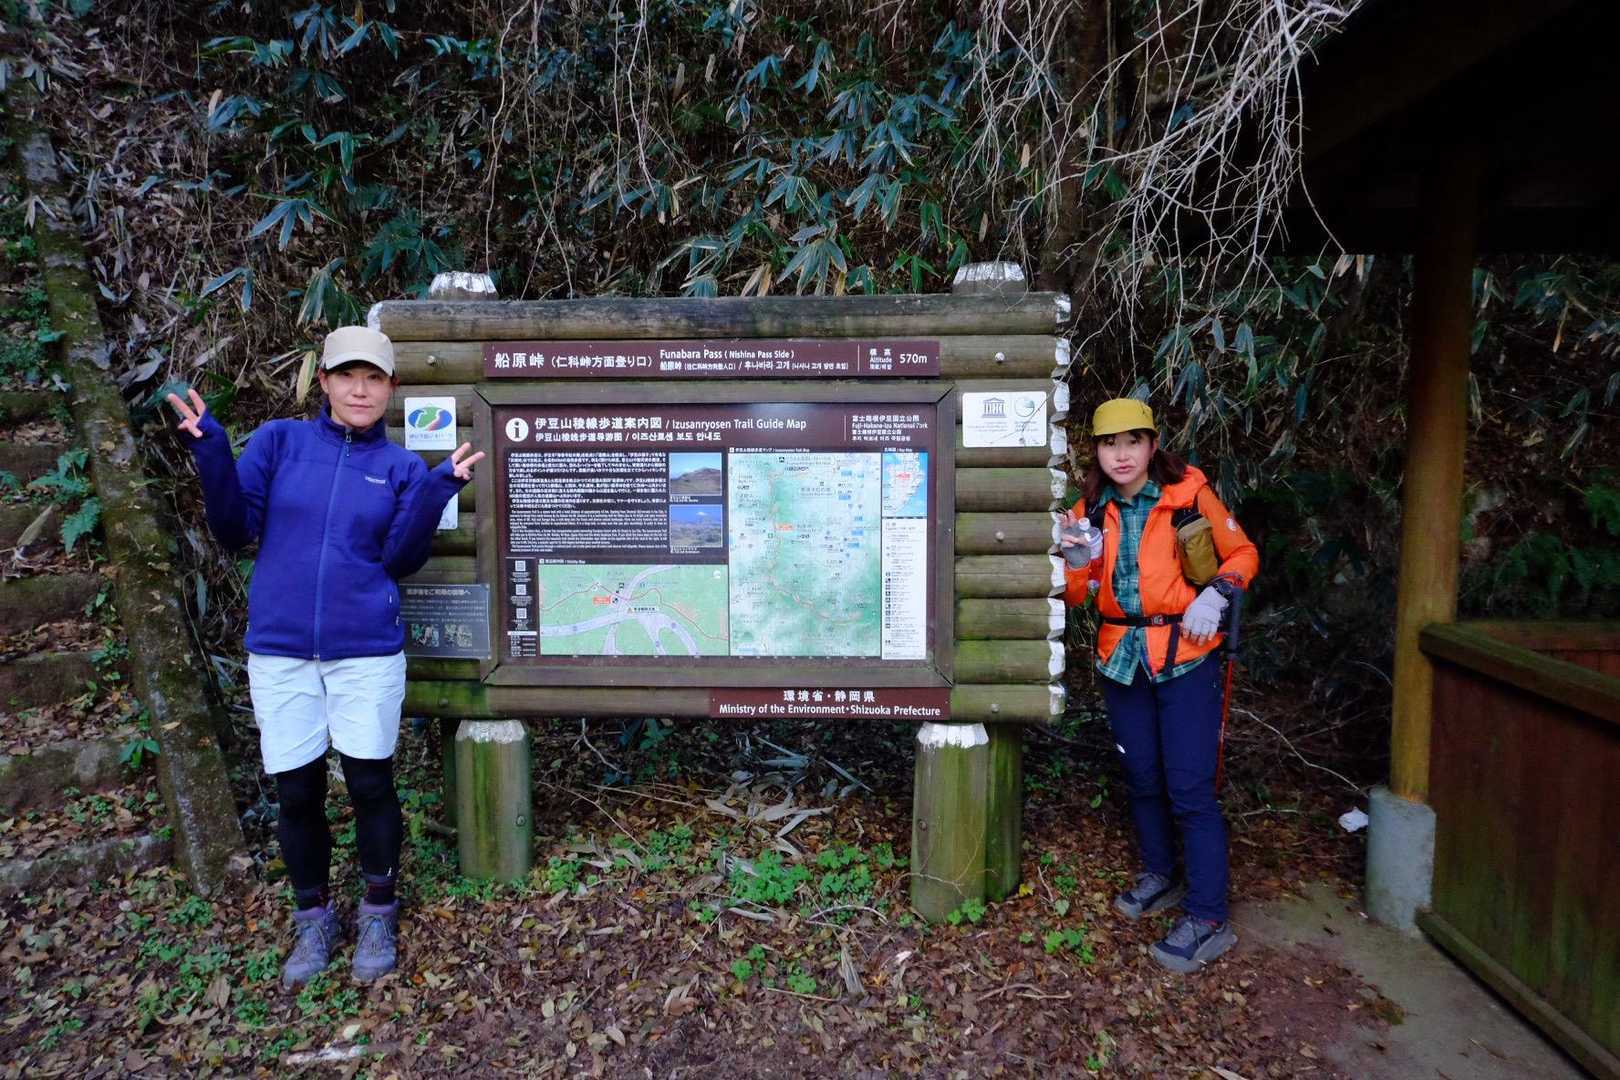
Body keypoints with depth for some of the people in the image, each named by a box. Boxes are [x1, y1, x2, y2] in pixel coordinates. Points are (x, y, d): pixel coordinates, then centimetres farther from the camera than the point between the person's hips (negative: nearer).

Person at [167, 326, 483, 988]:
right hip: (280, 650, 1)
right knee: (297, 792, 8)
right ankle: (313, 919, 29)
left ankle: (378, 915, 24)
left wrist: (438, 488, -18)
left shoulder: (400, 466, 3)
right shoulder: (279, 441, 3)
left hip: (367, 651, -1)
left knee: (370, 784, 3)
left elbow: (400, 559, -7)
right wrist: (211, 450, -15)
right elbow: (236, 532, -2)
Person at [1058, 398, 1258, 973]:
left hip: (1185, 657, -4)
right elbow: (1076, 596, 4)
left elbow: (1242, 554, 1)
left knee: (1189, 788, -5)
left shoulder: (1189, 493, -8)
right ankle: (1160, 876, 36)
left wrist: (1215, 595, -17)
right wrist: (1077, 561, -17)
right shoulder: (1091, 510, 3)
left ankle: (1207, 919, 6)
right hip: (1123, 659, 5)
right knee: (1142, 778, 15)